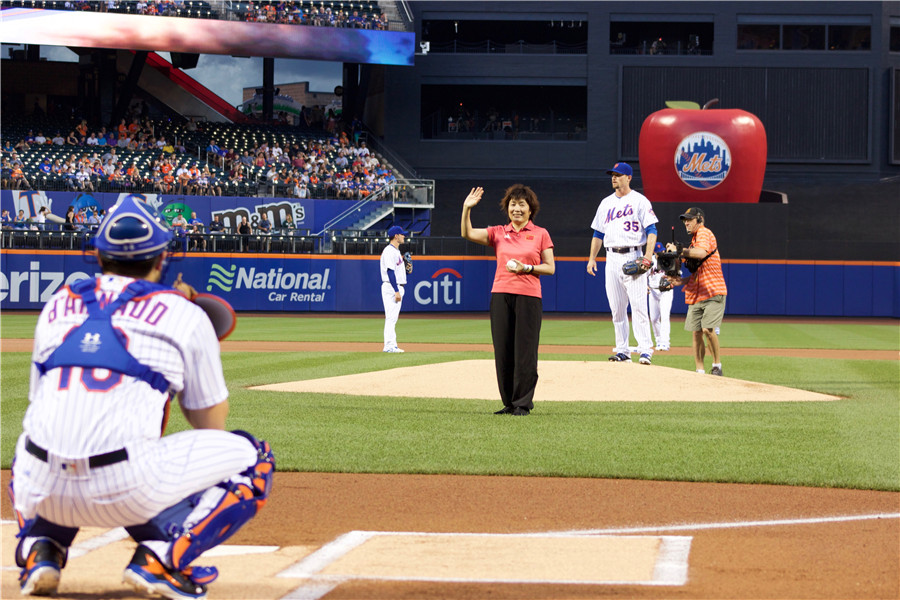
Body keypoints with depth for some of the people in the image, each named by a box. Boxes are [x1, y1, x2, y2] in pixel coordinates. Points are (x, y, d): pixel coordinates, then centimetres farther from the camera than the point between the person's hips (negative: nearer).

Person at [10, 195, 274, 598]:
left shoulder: (56, 307, 20)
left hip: (42, 491, 5)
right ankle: (162, 557, -5)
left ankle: (39, 551, 12)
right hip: (126, 492, -5)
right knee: (252, 458, 14)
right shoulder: (184, 313, 9)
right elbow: (211, 425, 16)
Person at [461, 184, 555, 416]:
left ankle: (523, 403, 1)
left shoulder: (541, 234, 7)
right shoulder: (498, 233, 13)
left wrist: (527, 268, -11)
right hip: (501, 295, 3)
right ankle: (509, 403, 11)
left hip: (528, 296, -3)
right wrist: (466, 209, -13)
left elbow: (550, 267, 4)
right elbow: (468, 234, 1)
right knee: (503, 351, 3)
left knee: (525, 351, -5)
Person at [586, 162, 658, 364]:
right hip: (612, 258, 5)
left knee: (638, 305, -12)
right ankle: (622, 350, 9)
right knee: (616, 308, 5)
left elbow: (651, 230, -6)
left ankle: (646, 350, -13)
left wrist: (648, 255, -19)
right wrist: (592, 258, 9)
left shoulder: (640, 201, 0)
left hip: (633, 256, -5)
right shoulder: (606, 203, 16)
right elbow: (598, 233, 19)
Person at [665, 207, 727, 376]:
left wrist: (679, 250, -17)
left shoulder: (704, 233, -5)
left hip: (713, 292, -9)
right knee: (695, 332, 2)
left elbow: (702, 253, -27)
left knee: (708, 329, -19)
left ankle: (717, 366, -5)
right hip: (696, 295, 9)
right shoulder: (694, 241, 22)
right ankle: (699, 372, 6)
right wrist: (683, 281, 9)